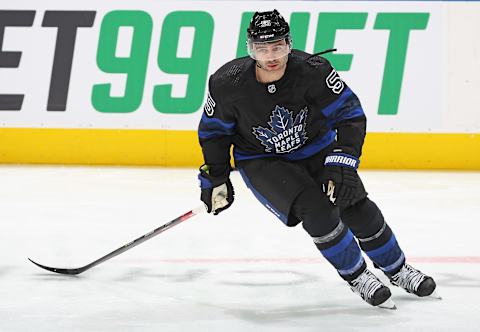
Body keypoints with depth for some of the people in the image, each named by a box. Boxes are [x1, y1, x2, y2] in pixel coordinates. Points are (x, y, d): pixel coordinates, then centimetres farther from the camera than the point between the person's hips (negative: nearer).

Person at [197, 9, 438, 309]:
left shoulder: (313, 70, -27)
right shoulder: (228, 84, -24)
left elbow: (350, 113, -22)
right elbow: (214, 129, -6)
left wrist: (341, 163, -31)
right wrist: (215, 179, -1)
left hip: (316, 149, 2)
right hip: (262, 161, -1)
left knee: (358, 208, -6)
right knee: (316, 209, -24)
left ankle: (397, 269, 22)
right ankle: (357, 277, -2)